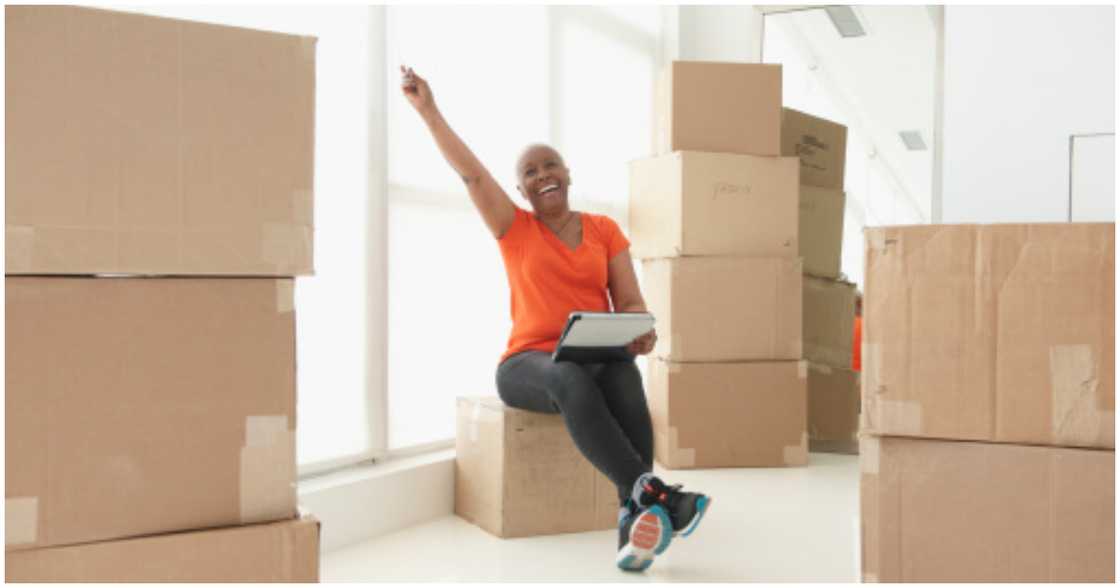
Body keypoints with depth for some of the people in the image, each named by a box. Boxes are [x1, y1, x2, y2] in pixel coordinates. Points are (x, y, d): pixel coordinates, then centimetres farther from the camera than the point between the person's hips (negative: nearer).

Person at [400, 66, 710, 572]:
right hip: (529, 365, -1)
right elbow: (471, 172, -2)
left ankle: (634, 520, -44)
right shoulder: (515, 228, 8)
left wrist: (641, 330, -17)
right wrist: (427, 109, -7)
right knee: (572, 380, -39)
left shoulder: (604, 230, 12)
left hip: (597, 359, 2)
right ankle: (655, 495, -45)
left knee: (624, 374, -36)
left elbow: (631, 302, 6)